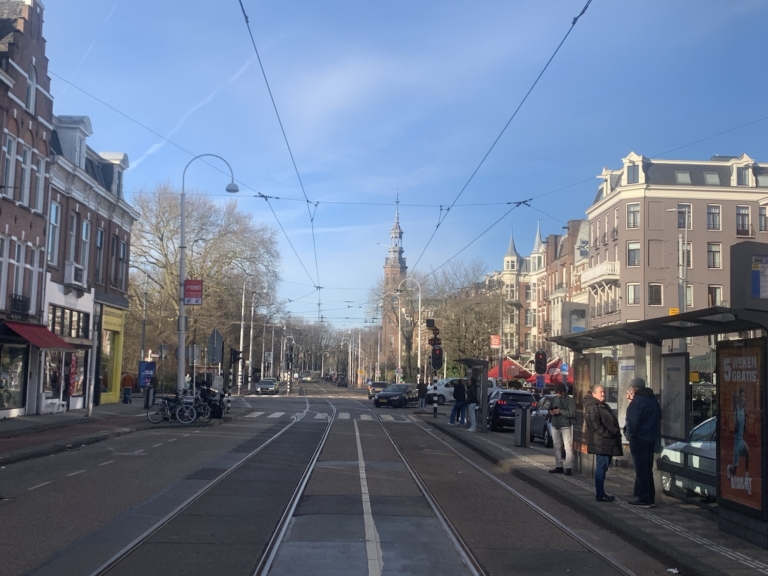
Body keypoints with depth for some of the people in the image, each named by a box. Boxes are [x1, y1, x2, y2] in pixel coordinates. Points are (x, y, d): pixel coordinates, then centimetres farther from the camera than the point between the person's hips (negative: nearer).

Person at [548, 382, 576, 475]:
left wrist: (560, 411, -20)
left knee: (568, 447, -7)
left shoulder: (569, 400, -6)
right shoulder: (554, 399, 12)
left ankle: (568, 468, -7)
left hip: (566, 426, -6)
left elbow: (573, 413, -15)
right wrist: (551, 412, -3)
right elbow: (550, 409, 21)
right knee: (557, 447, 10)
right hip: (555, 426, 6)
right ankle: (559, 466, 18)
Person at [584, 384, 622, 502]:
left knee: (603, 467, 12)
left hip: (608, 442, 10)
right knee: (601, 467, -8)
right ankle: (600, 494, -6)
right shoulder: (592, 407, -11)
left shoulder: (603, 406, 22)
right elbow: (596, 425, -20)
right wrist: (607, 434, -22)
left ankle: (601, 492, 18)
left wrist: (616, 433, 12)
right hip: (601, 442, -10)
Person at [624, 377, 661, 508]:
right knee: (647, 469, 16)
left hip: (639, 439, -9)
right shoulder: (653, 399, 12)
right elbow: (658, 417, 21)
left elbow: (632, 421, -22)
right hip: (651, 438, 9)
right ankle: (650, 498, 18)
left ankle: (644, 499, -2)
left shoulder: (637, 401, -17)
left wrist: (629, 434, -8)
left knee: (641, 470, -3)